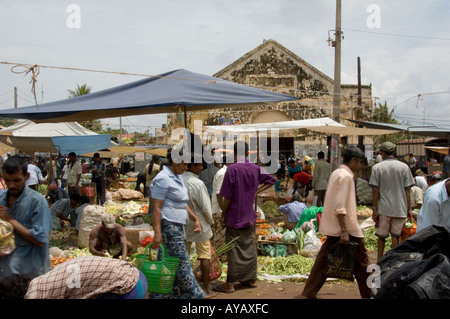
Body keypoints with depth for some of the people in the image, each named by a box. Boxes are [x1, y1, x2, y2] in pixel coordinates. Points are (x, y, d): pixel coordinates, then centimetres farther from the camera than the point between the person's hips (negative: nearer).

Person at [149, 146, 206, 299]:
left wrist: (195, 219, 16)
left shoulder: (176, 178, 18)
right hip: (169, 227, -10)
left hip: (178, 226, 10)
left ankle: (157, 295, 18)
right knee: (182, 264, -3)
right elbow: (156, 208, -17)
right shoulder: (163, 179, -12)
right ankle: (194, 294, 4)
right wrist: (157, 233, -22)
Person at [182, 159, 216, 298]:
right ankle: (206, 289, 11)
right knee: (204, 256, 6)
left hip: (182, 223, 6)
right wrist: (211, 221, 1)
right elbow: (205, 207, -17)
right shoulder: (197, 184, -22)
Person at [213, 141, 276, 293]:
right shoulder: (255, 169, 1)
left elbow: (227, 196, -14)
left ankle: (230, 283, 6)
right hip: (249, 216, 5)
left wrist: (223, 214, -4)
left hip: (234, 216, -5)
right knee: (250, 247, 15)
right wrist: (256, 191, 10)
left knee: (234, 249, 0)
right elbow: (271, 180, 14)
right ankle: (251, 279, 24)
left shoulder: (232, 169, -15)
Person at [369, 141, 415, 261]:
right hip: (400, 208, 1)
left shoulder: (377, 167, -4)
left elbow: (375, 190, -5)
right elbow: (407, 190, 1)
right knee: (395, 236, 8)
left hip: (384, 208, -1)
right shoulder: (404, 167, 0)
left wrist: (375, 209, 1)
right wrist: (409, 209, 7)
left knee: (381, 236, 10)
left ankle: (380, 261, 19)